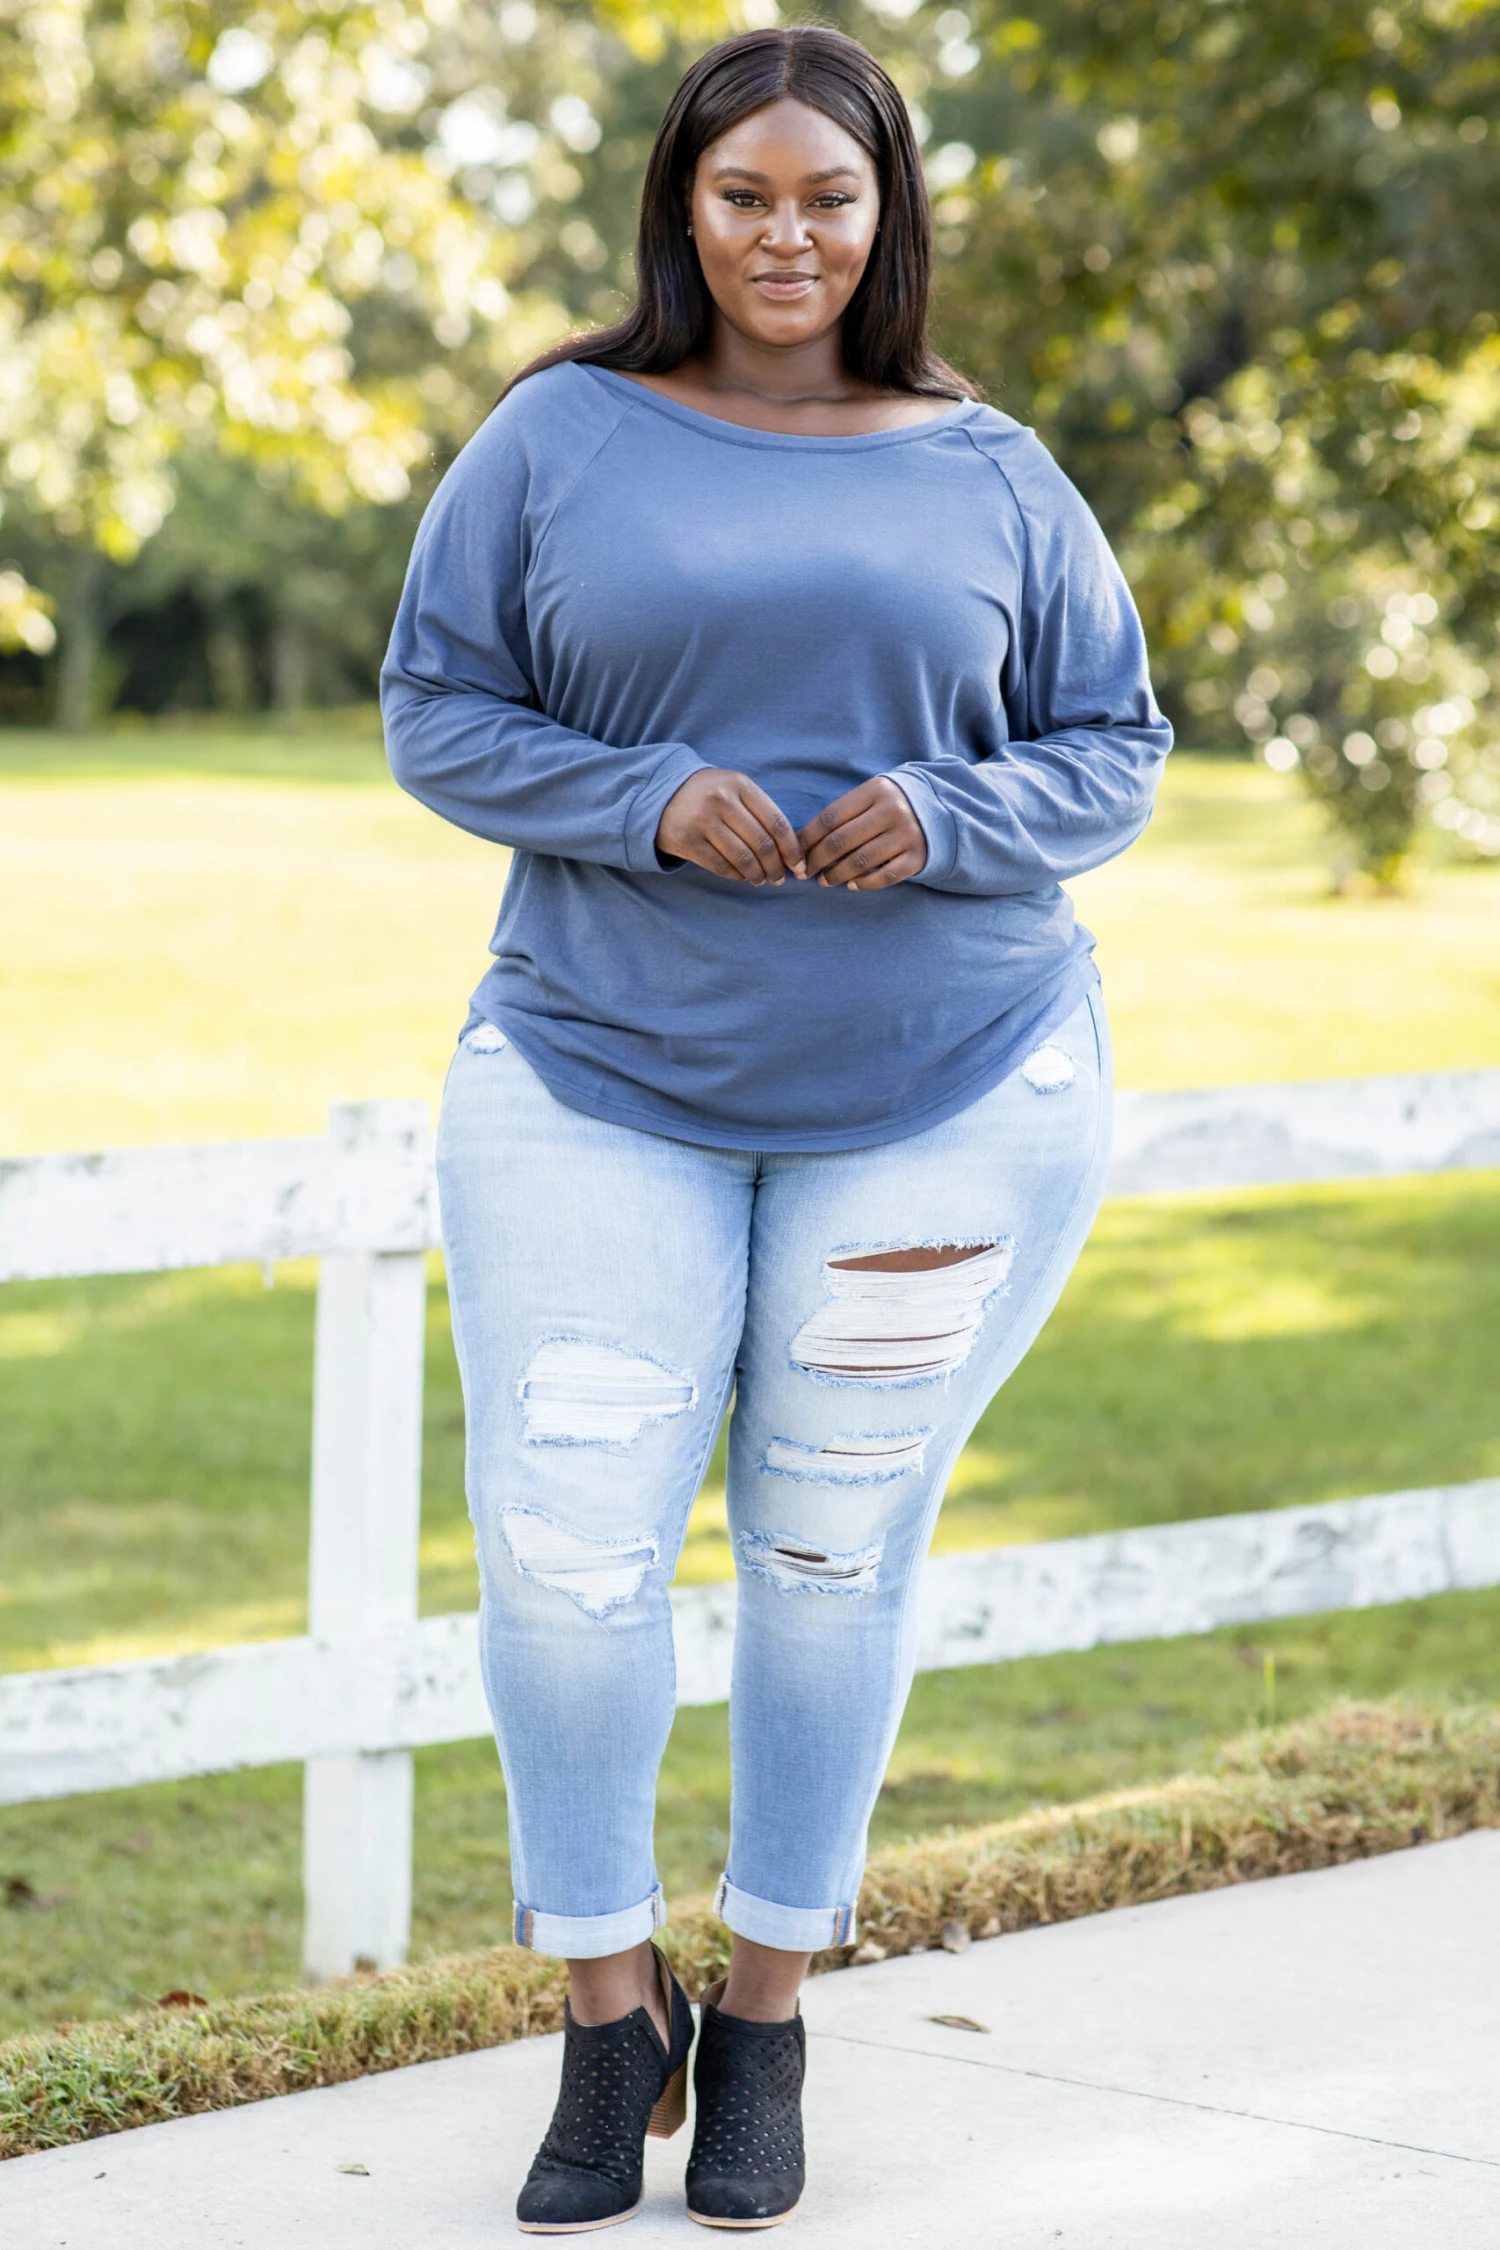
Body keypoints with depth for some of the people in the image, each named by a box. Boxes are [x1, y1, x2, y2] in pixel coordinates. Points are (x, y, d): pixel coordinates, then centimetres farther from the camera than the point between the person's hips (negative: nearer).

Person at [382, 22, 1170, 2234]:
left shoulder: (991, 477, 4)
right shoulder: (559, 441, 1)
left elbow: (1113, 755, 6)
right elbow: (438, 714, 1)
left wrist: (947, 820, -14)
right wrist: (648, 801, -16)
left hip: (946, 1098, 1)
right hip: (600, 1080, 0)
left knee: (835, 1554, 8)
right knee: (565, 1553, -8)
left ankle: (765, 2021, 25)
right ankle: (606, 2018, 12)